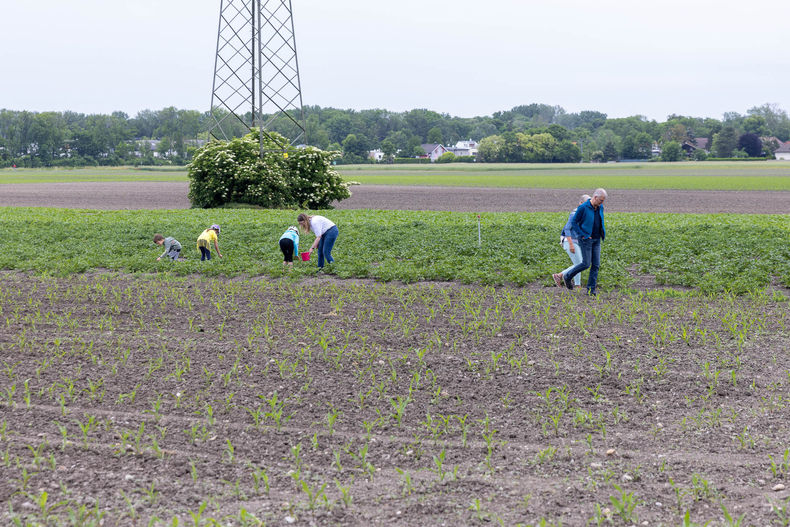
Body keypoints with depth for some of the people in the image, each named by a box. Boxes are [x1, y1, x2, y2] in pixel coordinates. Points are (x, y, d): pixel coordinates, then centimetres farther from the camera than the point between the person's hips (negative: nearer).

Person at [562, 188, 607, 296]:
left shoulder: (600, 207, 5)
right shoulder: (583, 208, -15)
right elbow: (574, 222, -10)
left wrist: (602, 233, 13)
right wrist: (583, 235, -14)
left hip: (596, 240, 6)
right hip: (586, 240, -6)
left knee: (596, 265, 1)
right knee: (586, 264, -7)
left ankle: (591, 289, 6)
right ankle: (567, 276, 15)